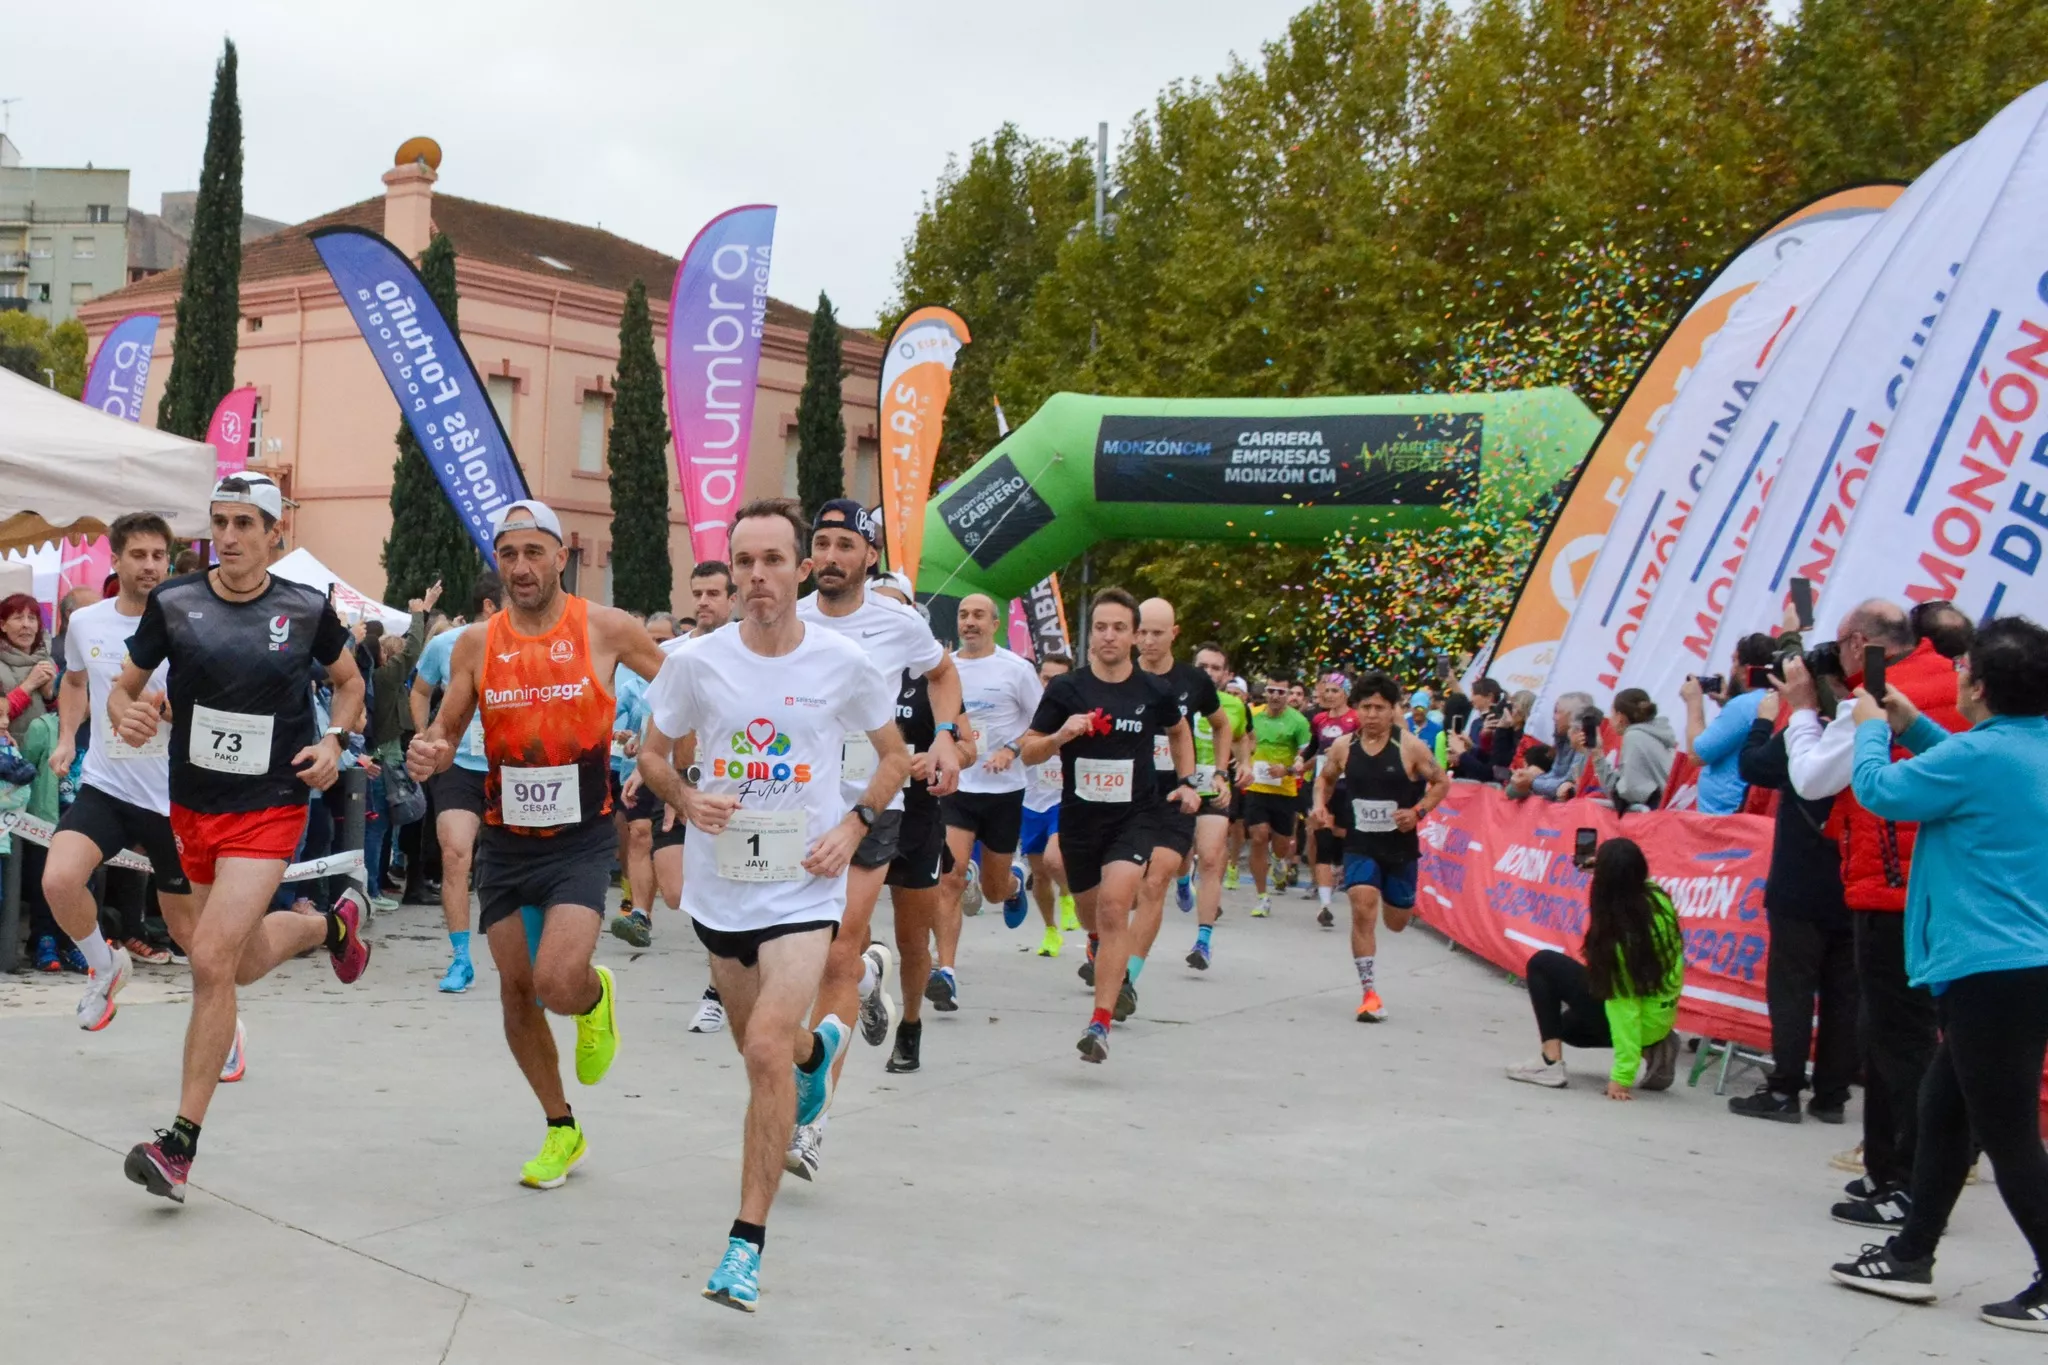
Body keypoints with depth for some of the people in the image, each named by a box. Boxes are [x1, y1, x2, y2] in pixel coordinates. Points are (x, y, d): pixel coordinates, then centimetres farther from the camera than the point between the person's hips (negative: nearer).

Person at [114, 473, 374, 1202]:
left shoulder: (307, 609, -7)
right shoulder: (172, 603, -4)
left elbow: (349, 681, 11)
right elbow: (124, 685, 5)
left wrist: (332, 740, -7)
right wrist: (125, 715, -18)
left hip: (269, 808, -4)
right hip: (192, 806, 4)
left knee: (211, 961, -15)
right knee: (246, 962, 17)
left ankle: (180, 1143, -6)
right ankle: (332, 924, 52)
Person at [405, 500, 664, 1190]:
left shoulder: (607, 628, -7)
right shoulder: (475, 645, 0)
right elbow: (446, 733, 8)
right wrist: (428, 754, -15)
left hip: (581, 840, -3)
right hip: (505, 840, 4)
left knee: (558, 983, -20)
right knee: (516, 990, 9)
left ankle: (596, 996, 18)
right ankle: (562, 1129, 28)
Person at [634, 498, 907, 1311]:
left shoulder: (843, 663, -7)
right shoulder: (697, 662, -5)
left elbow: (894, 757, 7)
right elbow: (652, 754, 8)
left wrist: (853, 825, -9)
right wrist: (688, 800, -13)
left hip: (803, 887, -3)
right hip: (720, 885, 3)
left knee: (766, 1051, -18)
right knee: (758, 1045, 20)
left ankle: (747, 1244, -10)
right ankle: (818, 1048, 59)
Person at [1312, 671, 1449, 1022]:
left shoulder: (1410, 747, -10)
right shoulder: (1343, 747, -3)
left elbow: (1441, 782, 0)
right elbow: (1325, 779, 15)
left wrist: (1417, 811, -15)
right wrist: (1321, 806, -4)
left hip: (1401, 846, 0)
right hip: (1360, 844, 0)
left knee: (1396, 922, 14)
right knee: (1362, 909, -19)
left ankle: (1396, 898, 55)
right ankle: (1369, 993, -11)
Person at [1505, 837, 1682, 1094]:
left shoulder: (1619, 930, -28)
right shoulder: (1657, 896, -8)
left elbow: (1624, 1006, -27)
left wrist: (1622, 1077, -24)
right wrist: (1610, 870, 6)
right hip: (1661, 1017, 8)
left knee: (1542, 964, 1)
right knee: (1568, 1024, 32)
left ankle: (1551, 1063, -5)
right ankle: (1651, 1054, 13)